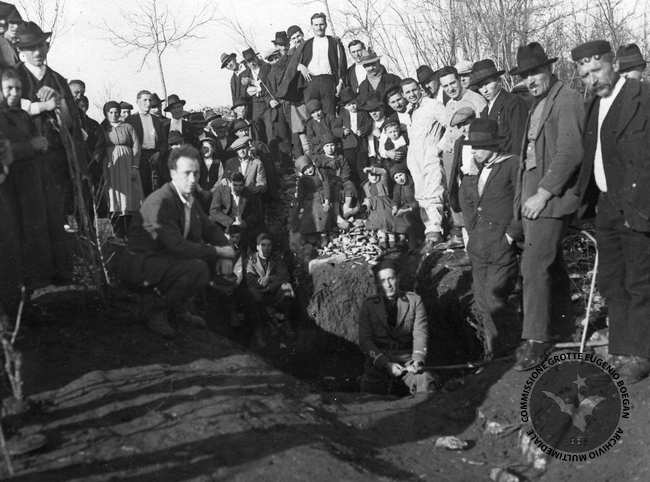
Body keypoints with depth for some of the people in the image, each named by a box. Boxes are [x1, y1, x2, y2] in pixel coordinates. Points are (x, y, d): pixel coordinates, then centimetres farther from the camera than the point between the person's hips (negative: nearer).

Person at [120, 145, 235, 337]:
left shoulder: (189, 199, 4)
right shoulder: (159, 202, -25)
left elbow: (210, 229, 16)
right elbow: (177, 246, -31)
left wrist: (227, 247, -5)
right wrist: (218, 252, -23)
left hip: (165, 257, 9)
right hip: (139, 264, -9)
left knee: (210, 257, 1)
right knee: (197, 268, -28)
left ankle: (180, 307, 12)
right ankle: (156, 309, -6)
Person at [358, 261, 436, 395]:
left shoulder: (414, 300, 9)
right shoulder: (369, 305, 8)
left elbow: (420, 334, 1)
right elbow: (365, 340, 0)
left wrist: (418, 360, -18)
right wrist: (386, 364, -14)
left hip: (407, 358, 0)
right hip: (379, 360, 0)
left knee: (426, 382, -31)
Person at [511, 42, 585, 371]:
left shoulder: (568, 100, -10)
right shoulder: (538, 104, 18)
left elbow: (569, 152, -17)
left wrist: (543, 194, -18)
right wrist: (525, 194, 9)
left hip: (552, 196, -8)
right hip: (532, 194, 8)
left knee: (534, 266, -12)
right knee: (550, 263, 17)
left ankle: (535, 340, -7)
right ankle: (561, 323, 31)